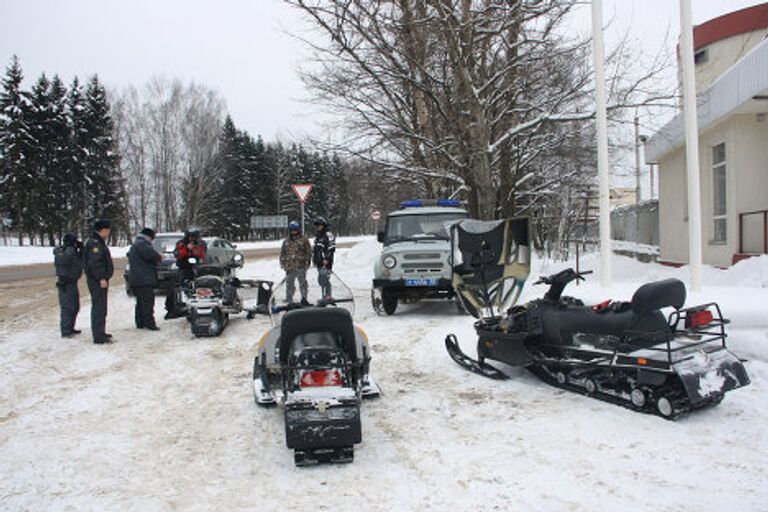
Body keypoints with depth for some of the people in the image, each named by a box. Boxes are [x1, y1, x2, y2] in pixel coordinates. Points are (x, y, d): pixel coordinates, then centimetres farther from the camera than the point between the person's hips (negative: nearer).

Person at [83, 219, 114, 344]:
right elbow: (94, 263, -24)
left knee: (100, 307, 17)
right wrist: (101, 278, -24)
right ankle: (99, 336, -10)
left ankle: (100, 332, 27)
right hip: (98, 281, -11)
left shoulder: (98, 242, 19)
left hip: (100, 280, 11)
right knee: (99, 307, -10)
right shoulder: (94, 243, -15)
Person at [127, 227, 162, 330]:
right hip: (144, 279, -11)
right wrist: (159, 257, -7)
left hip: (136, 279, 11)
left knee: (140, 302, 14)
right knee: (148, 301, -11)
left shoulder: (135, 245, 24)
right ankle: (149, 323, -13)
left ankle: (140, 323, 18)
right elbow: (150, 253, -27)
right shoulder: (142, 243, -12)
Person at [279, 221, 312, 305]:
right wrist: (282, 263, 7)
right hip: (289, 266, 4)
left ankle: (304, 298, 8)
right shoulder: (286, 241, 16)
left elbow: (309, 251, 2)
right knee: (289, 283, 7)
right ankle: (289, 300, 14)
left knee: (303, 282, -1)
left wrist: (307, 261, -7)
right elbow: (282, 253, 18)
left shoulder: (304, 240, 4)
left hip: (301, 266, -3)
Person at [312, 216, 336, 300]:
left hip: (326, 262, -9)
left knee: (325, 279, -14)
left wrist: (327, 259, -20)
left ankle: (329, 296, -10)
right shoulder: (317, 236, 21)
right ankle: (325, 296, 17)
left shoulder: (328, 235, -7)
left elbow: (332, 248, -15)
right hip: (319, 262, 9)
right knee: (321, 280, 10)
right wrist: (314, 259, 21)